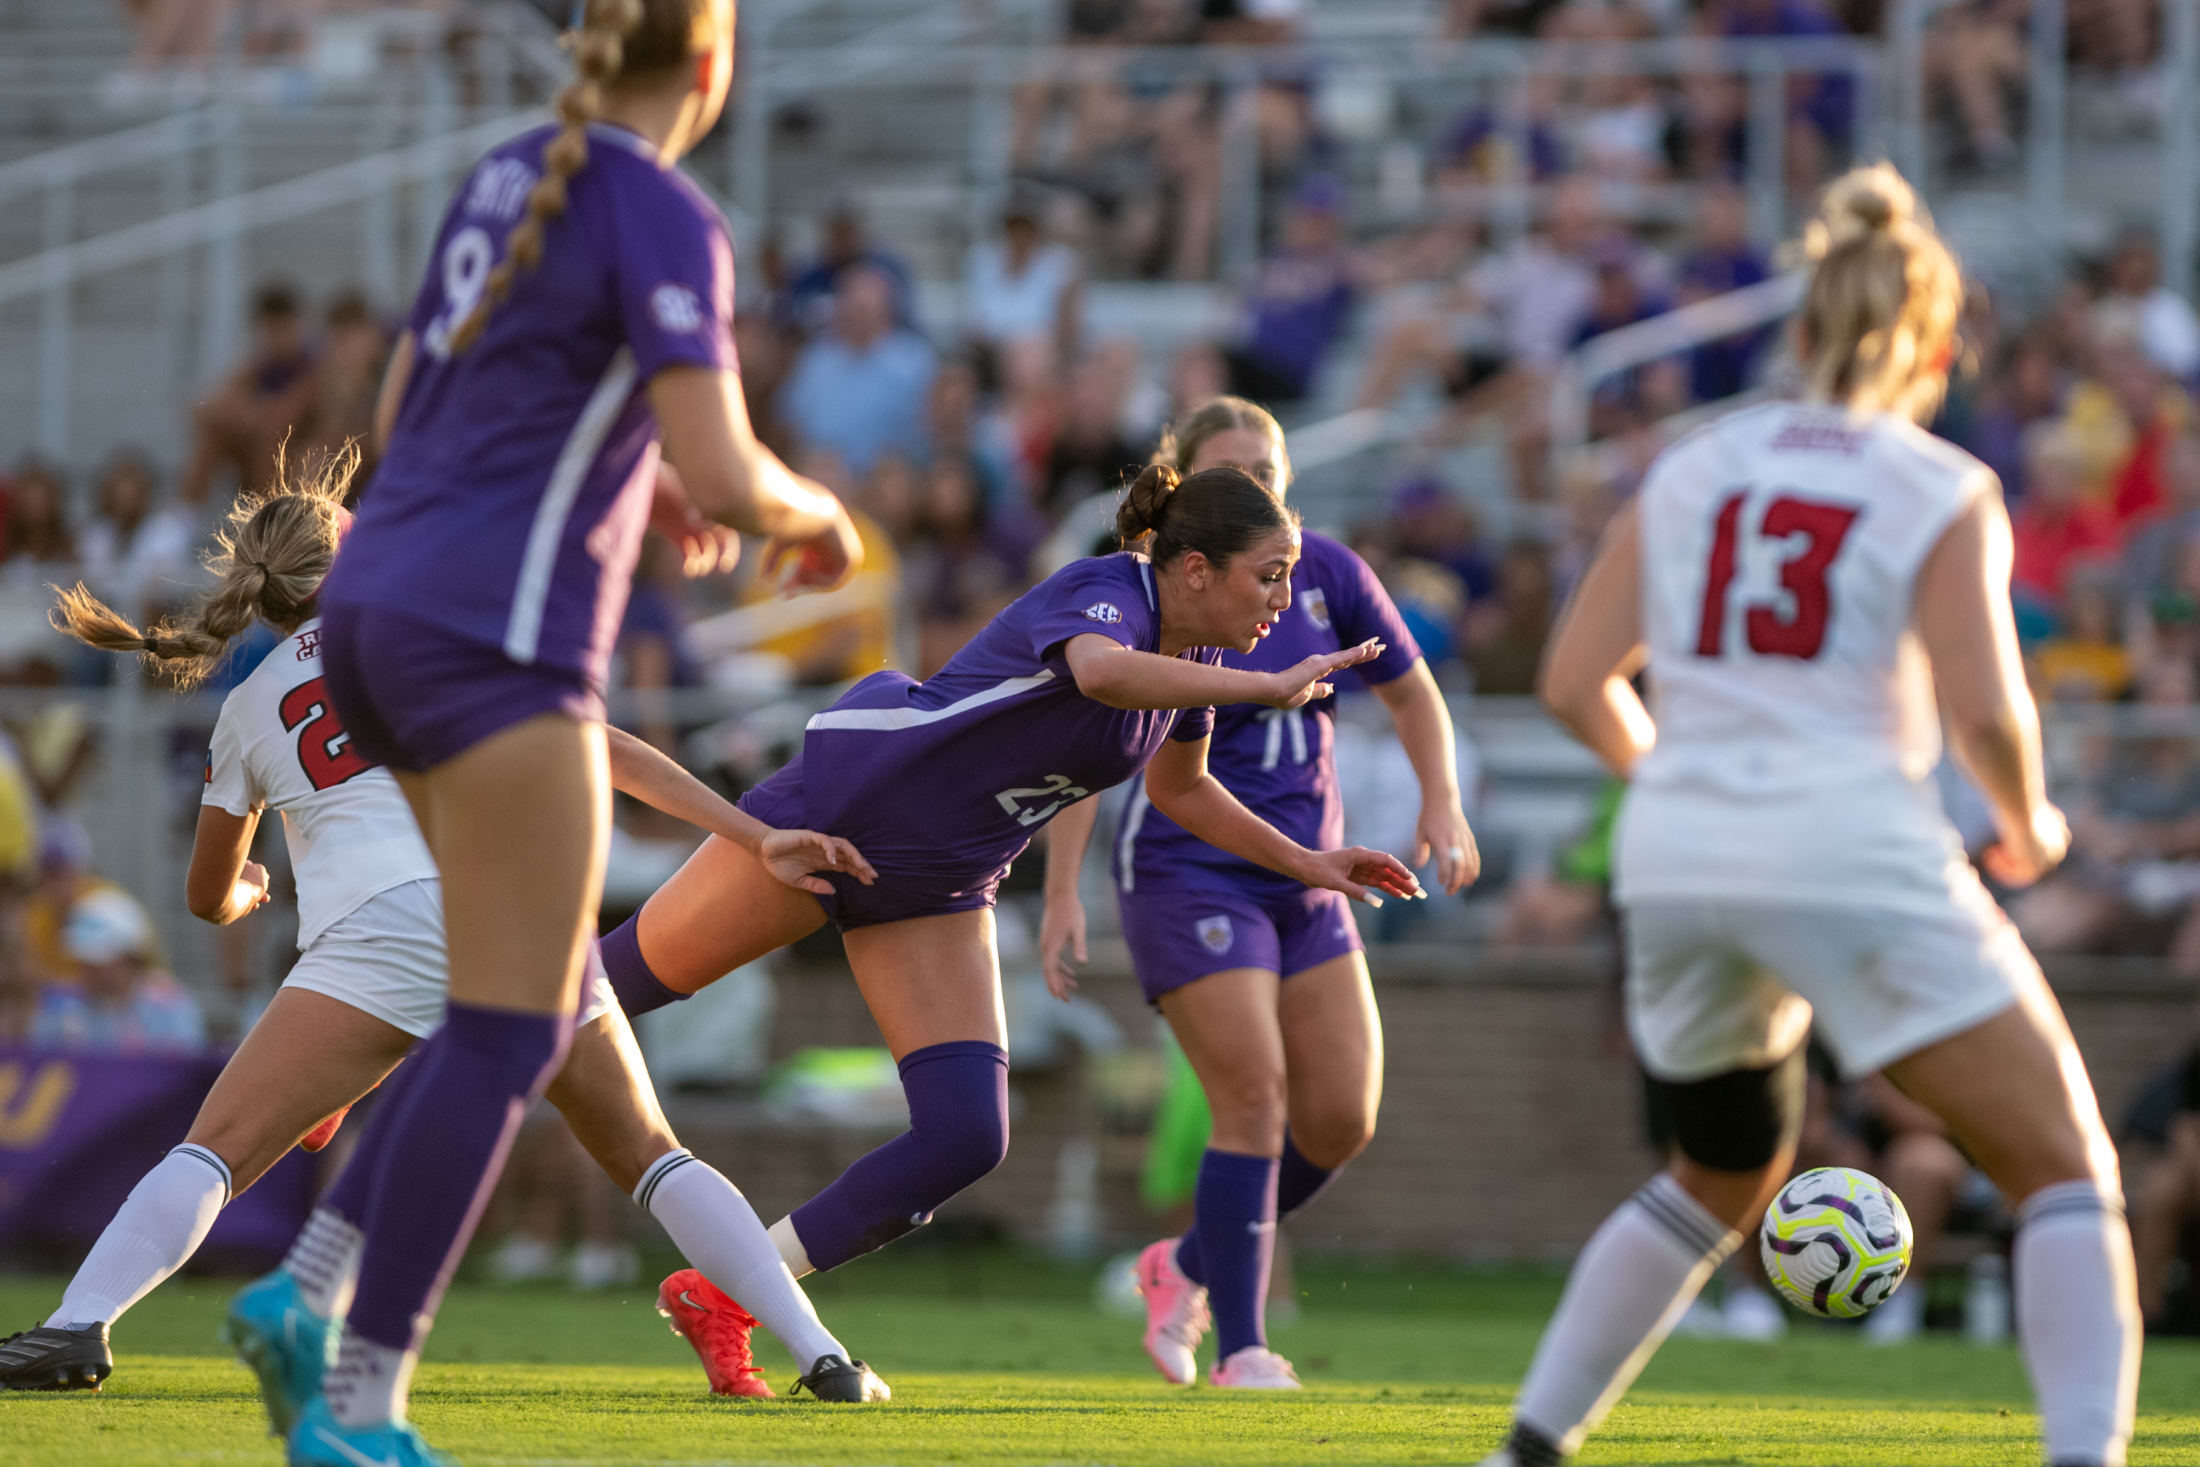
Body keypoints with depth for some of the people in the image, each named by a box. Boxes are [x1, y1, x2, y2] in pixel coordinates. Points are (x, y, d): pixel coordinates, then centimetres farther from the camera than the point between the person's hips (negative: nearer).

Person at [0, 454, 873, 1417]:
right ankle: (817, 1352, 7)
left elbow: (210, 896, 36)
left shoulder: (248, 709, 23)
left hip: (380, 931, -2)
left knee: (216, 1151, -4)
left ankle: (78, 1328, -24)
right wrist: (756, 837, 15)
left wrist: (245, 896, 60)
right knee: (650, 1158, 16)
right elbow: (605, 750, 15)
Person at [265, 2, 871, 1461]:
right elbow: (727, 478, -19)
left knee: (557, 995, 16)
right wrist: (817, 516, 4)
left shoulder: (511, 178, 15)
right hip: (499, 633, -9)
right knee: (510, 1033, -6)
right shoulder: (666, 219, -11)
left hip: (382, 611, 9)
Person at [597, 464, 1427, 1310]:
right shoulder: (1105, 596, -25)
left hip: (937, 890, 7)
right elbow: (1102, 672, -51)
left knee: (966, 1141, -7)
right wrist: (1271, 689, -48)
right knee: (637, 975, 5)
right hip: (834, 814, -7)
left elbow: (1177, 788, 21)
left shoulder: (1191, 659, 0)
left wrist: (1306, 865, 15)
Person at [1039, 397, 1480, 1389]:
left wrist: (1441, 802, -3)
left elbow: (1409, 689, 13)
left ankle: (1190, 1266, 23)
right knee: (1254, 1101, -17)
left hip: (1305, 878, 5)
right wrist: (1060, 893, -14)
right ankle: (1239, 1349, -10)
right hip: (1188, 872, -5)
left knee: (1341, 1120, 0)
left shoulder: (1326, 574, 1)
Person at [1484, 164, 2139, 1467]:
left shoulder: (1693, 471, 12)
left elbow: (1577, 687, 9)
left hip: (1680, 868, 5)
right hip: (1855, 858, -5)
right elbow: (1985, 711, -10)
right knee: (2067, 1168, 1)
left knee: (1724, 1178, 28)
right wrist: (2031, 824, 10)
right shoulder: (1943, 492, 0)